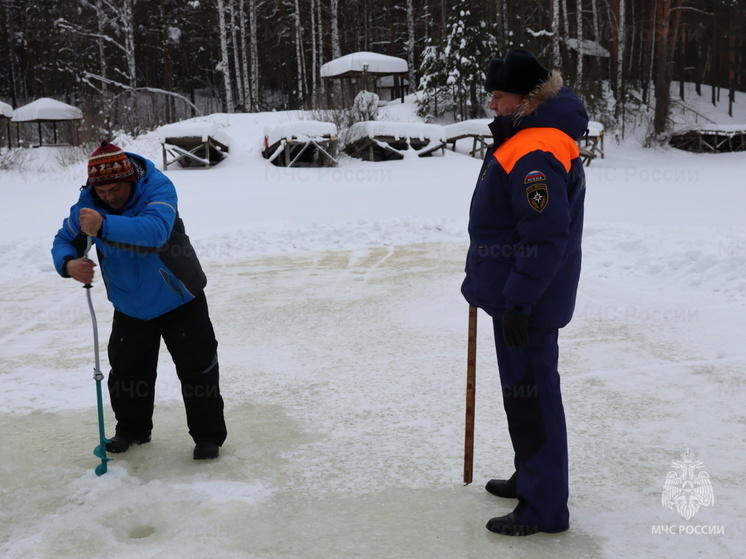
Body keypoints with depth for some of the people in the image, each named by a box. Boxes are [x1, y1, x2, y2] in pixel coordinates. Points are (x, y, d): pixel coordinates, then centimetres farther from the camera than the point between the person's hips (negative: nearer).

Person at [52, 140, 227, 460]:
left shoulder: (158, 188, -26)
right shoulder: (88, 204, -11)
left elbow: (155, 230, -44)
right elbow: (64, 241, -3)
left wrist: (104, 227, -58)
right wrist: (69, 264, -27)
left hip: (179, 301, -4)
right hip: (130, 308, 4)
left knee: (198, 368, 0)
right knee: (127, 371, 14)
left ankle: (208, 436, 16)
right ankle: (132, 429, 37)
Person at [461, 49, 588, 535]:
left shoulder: (535, 154, -24)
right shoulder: (529, 138, 11)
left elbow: (546, 239, -28)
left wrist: (518, 302, -24)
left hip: (528, 300, -11)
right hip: (516, 292, 11)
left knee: (531, 395, -1)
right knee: (525, 388, 20)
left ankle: (544, 509, 11)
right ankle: (532, 477, 37)